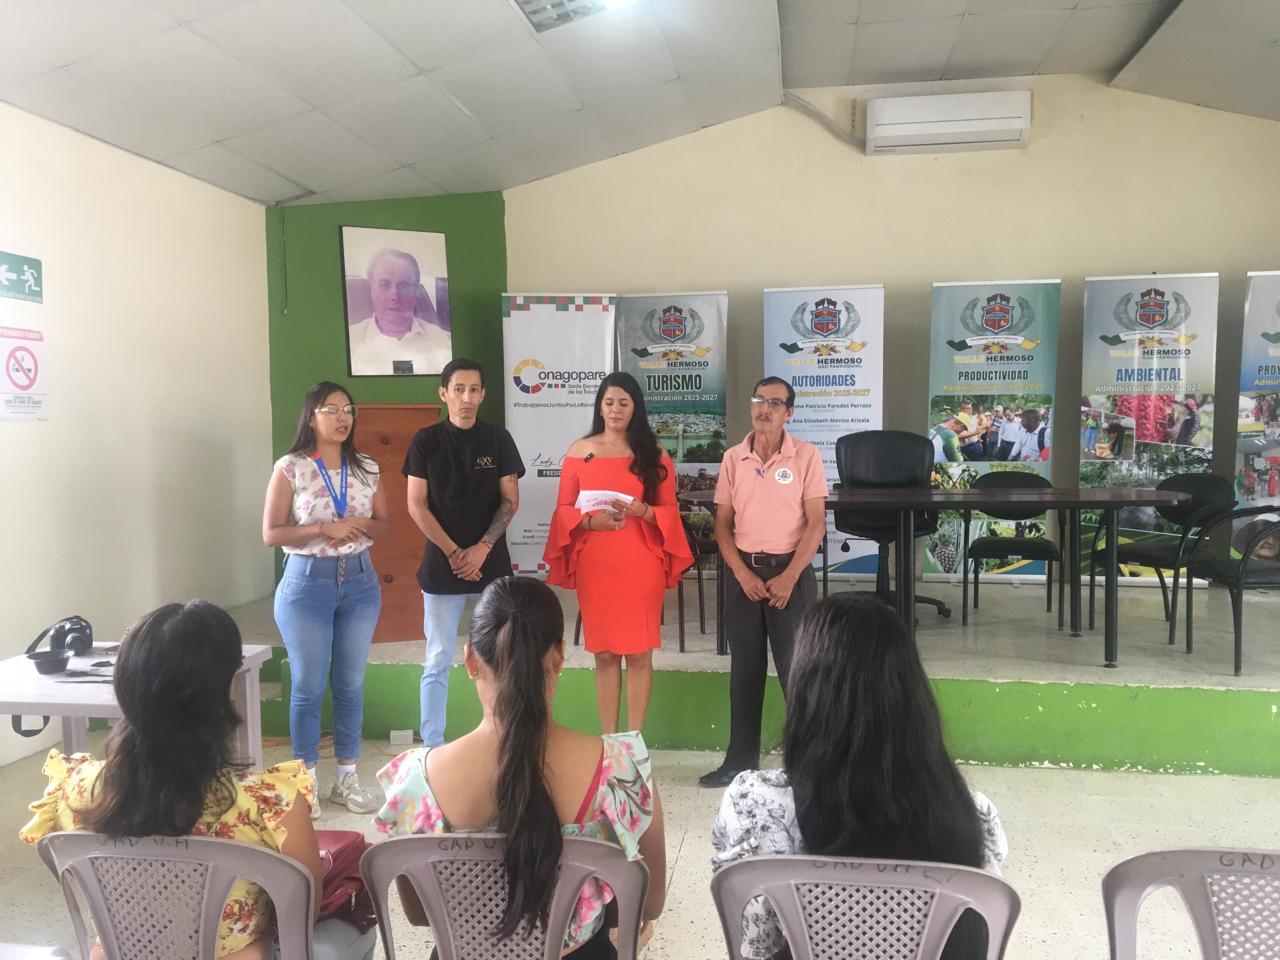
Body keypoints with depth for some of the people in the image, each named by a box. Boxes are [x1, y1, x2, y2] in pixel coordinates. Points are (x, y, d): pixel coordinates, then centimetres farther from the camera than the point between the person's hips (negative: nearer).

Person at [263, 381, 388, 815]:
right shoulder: (291, 468, -6)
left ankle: (347, 778, 22)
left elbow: (385, 524, 11)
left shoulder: (366, 467, 5)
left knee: (351, 684, 10)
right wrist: (326, 528, -20)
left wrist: (361, 525, -12)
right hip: (307, 582, -3)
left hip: (359, 582, 4)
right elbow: (271, 533, -8)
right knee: (308, 686, 4)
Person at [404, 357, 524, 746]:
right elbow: (416, 504, -2)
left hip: (492, 564, 1)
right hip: (441, 565, -1)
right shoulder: (426, 441, 0)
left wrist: (482, 547, -9)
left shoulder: (498, 439, 3)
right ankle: (432, 748, 12)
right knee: (437, 662, 2)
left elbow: (511, 500, 2)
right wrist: (453, 552, -9)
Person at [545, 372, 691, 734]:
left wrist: (643, 511, -15)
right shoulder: (579, 450, 6)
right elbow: (563, 509, 6)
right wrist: (591, 521, -14)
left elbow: (670, 511, 5)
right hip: (594, 565, 0)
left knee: (639, 653, 3)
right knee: (604, 653, 6)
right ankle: (608, 739, 17)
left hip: (641, 565, 0)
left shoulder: (654, 455, 5)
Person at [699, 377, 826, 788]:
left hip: (790, 571, -3)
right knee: (745, 670, 10)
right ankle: (740, 759, 20)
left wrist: (789, 577, -13)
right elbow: (723, 524, 5)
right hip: (744, 572, 3)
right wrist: (742, 574, -7)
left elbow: (816, 523, -6)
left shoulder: (806, 455, -4)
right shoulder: (732, 458, 4)